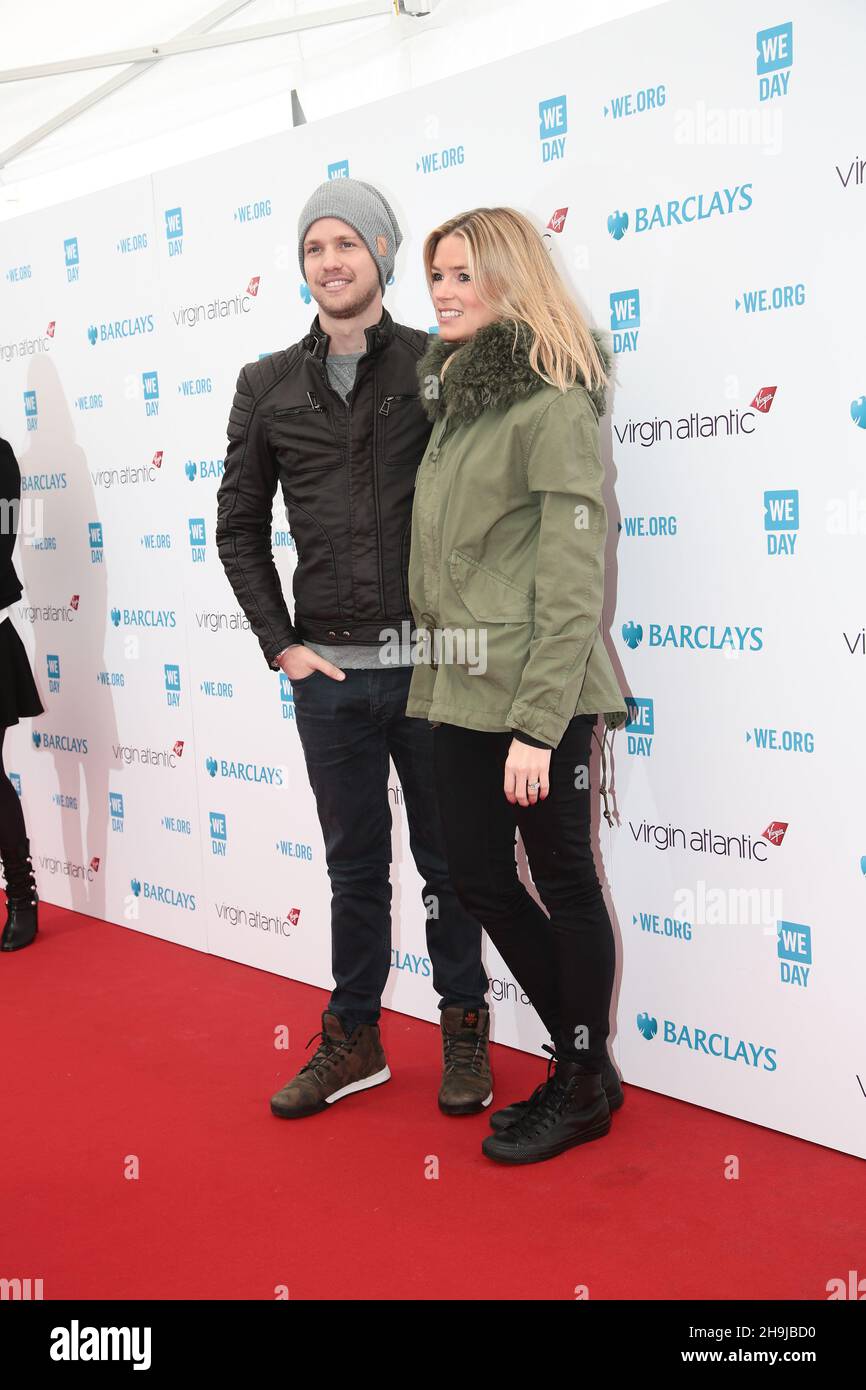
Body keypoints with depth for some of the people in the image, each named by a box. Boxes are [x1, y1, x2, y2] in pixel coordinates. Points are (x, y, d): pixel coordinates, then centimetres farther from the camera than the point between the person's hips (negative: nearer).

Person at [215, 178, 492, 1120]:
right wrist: (280, 645, 4)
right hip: (328, 671, 2)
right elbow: (239, 526, 12)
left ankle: (464, 1030, 28)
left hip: (430, 661, -2)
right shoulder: (268, 387, 7)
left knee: (447, 857, 10)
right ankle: (352, 1039, 28)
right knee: (354, 864, 14)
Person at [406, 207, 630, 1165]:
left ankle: (582, 1088, 24)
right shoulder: (453, 397, 15)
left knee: (562, 880, 5)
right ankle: (583, 1060, 30)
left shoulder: (554, 408, -11)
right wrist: (441, 671, 9)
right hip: (458, 688, 9)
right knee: (477, 877, 12)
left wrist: (536, 726, -19)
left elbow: (572, 583, -16)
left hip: (533, 691, -8)